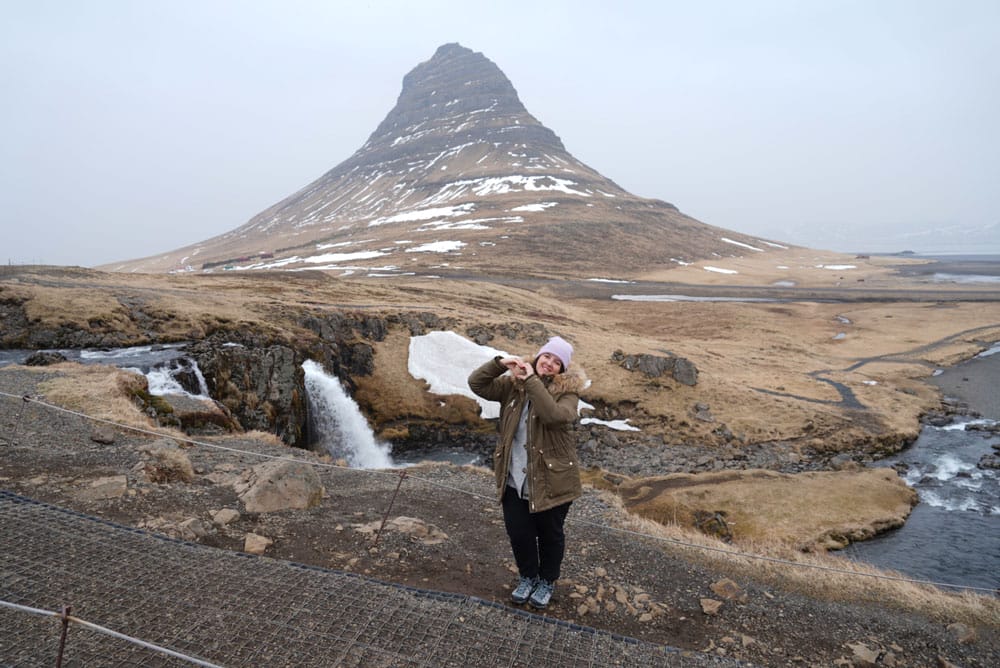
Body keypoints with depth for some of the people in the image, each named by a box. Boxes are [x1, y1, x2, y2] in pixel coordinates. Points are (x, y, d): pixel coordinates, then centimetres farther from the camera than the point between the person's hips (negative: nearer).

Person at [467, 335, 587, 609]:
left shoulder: (567, 391, -13)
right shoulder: (513, 384, -2)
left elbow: (553, 415, -33)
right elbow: (476, 383, -5)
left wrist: (532, 380, -30)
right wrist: (499, 363, -20)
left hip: (551, 480, -3)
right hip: (514, 479, 3)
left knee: (550, 534, 17)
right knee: (518, 532, 16)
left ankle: (547, 581, 44)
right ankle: (527, 576, 44)